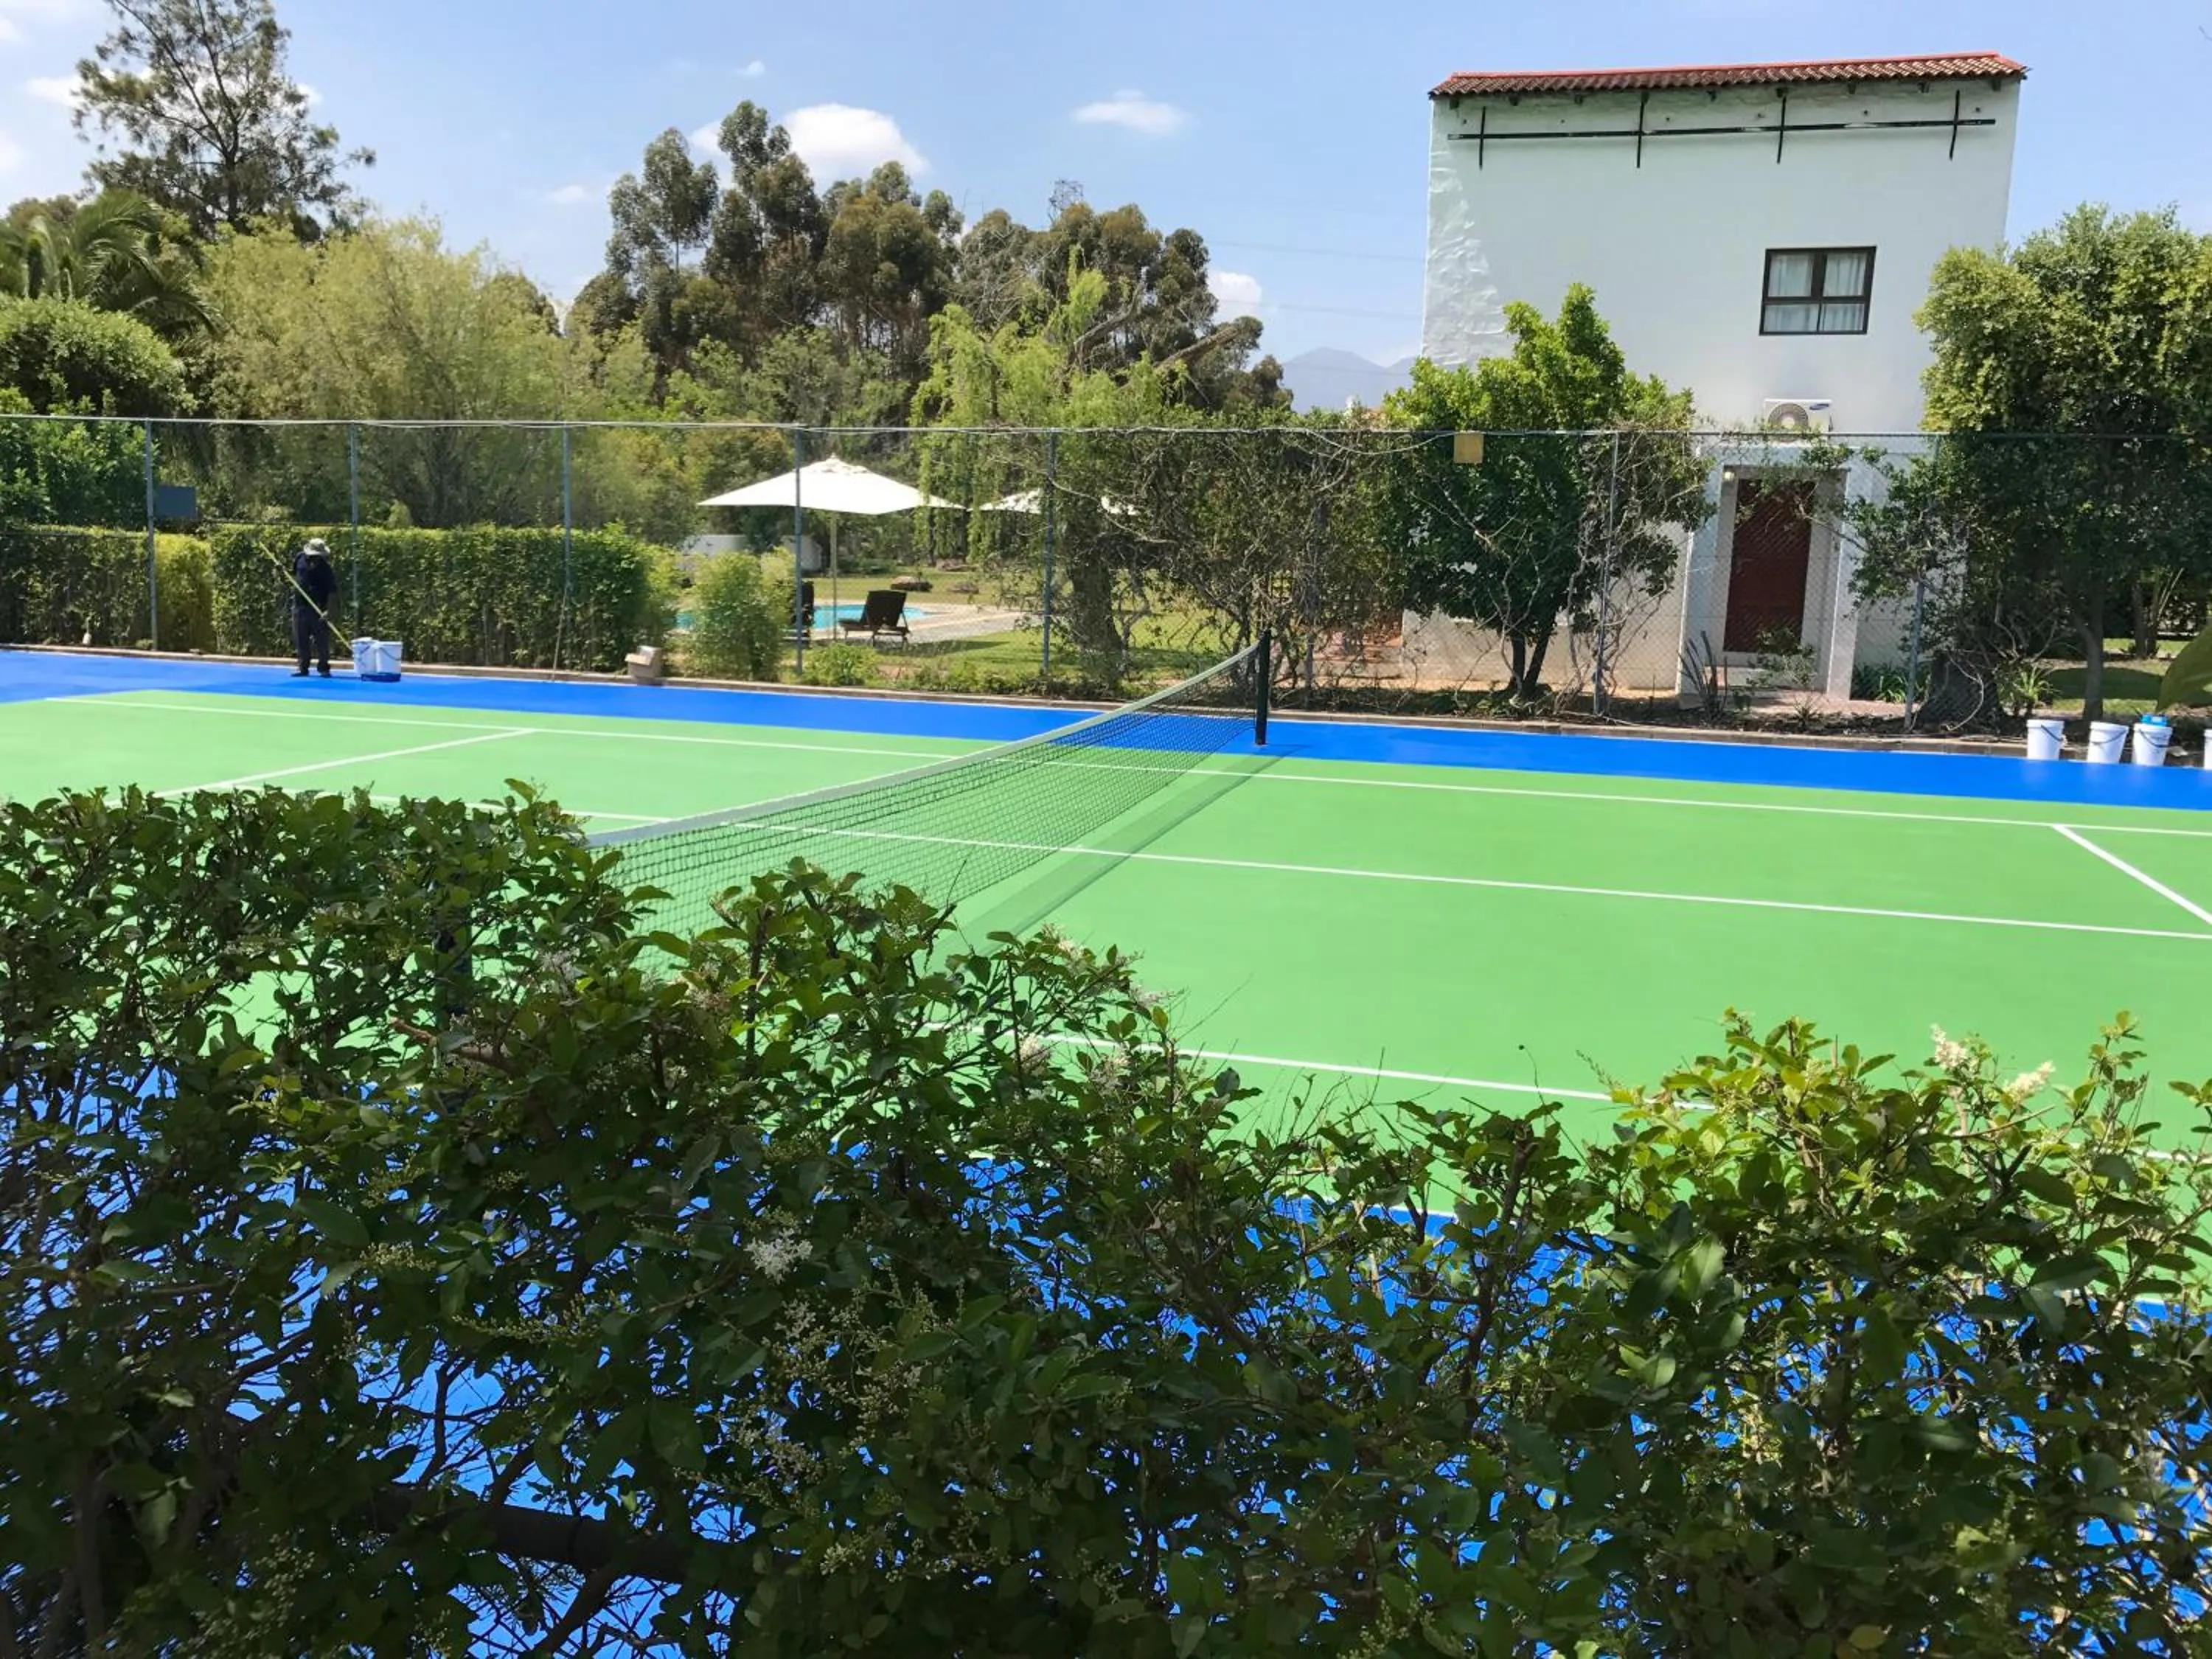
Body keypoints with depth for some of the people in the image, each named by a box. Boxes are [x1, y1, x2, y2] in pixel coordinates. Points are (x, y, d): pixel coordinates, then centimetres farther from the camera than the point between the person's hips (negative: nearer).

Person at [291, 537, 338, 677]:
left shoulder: (325, 570, -14)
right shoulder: (300, 559, 1)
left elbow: (332, 592, -18)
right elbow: (293, 573, 24)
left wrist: (328, 610, -27)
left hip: (319, 608, -4)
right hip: (300, 606, 4)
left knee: (321, 640, -3)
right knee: (301, 640, 8)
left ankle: (323, 668, 6)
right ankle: (303, 667, 15)